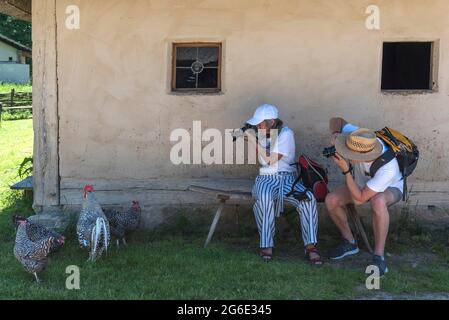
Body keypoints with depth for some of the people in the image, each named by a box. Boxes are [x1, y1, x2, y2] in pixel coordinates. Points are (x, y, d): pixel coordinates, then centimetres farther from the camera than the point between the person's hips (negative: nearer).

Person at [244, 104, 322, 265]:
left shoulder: (286, 134, -6)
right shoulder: (262, 134, 10)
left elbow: (271, 159, -14)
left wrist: (253, 140, -13)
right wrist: (245, 139, 0)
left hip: (288, 178, -2)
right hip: (266, 179, 2)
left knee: (308, 198, -31)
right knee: (264, 198, -36)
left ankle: (310, 246, -24)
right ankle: (266, 245, -25)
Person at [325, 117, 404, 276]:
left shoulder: (388, 169, -43)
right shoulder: (359, 138, -32)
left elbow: (359, 200, -36)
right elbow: (336, 121, -11)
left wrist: (345, 170, -41)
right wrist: (335, 135, -34)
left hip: (390, 188, -5)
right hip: (362, 183, 6)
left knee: (377, 202, -42)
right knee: (331, 200, -18)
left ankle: (379, 257, -28)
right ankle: (350, 243, 6)